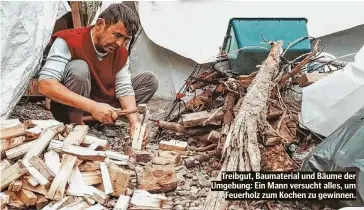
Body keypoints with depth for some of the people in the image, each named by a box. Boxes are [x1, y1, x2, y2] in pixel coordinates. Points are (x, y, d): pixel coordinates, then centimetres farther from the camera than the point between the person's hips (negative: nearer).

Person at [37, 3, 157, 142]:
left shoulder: (121, 52, -6)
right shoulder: (69, 41, -24)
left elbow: (124, 89, -10)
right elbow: (45, 85, -33)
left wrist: (134, 122, -29)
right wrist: (92, 106, -42)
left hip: (102, 106, 6)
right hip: (69, 109, -5)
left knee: (149, 80, -3)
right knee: (79, 68, -34)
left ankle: (102, 122, -11)